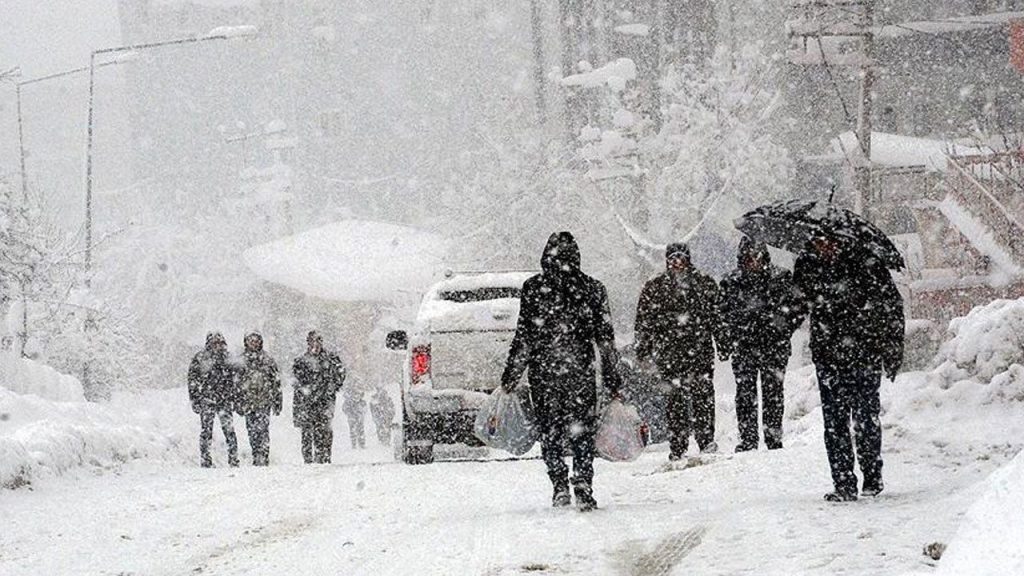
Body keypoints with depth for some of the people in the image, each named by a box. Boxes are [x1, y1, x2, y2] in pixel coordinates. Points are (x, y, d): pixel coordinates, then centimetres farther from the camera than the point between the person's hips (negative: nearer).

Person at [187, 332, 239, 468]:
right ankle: (205, 461, 6)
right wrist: (195, 400, -6)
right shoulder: (199, 359, 0)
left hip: (225, 401, 2)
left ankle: (234, 460, -1)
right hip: (206, 401, -2)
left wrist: (232, 399, 14)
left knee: (229, 430, -5)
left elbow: (231, 381, 18)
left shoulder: (226, 358, 11)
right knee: (206, 431, 0)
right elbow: (192, 381, 0)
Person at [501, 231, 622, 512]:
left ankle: (560, 486, -2)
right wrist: (612, 380, 9)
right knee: (582, 434, 8)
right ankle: (583, 490, -3)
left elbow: (524, 337, -5)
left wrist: (510, 377, 1)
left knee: (550, 433, 10)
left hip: (543, 372, -1)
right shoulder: (593, 289, 2)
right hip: (581, 373, 1)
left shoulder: (534, 288, -4)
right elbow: (606, 339, 3)